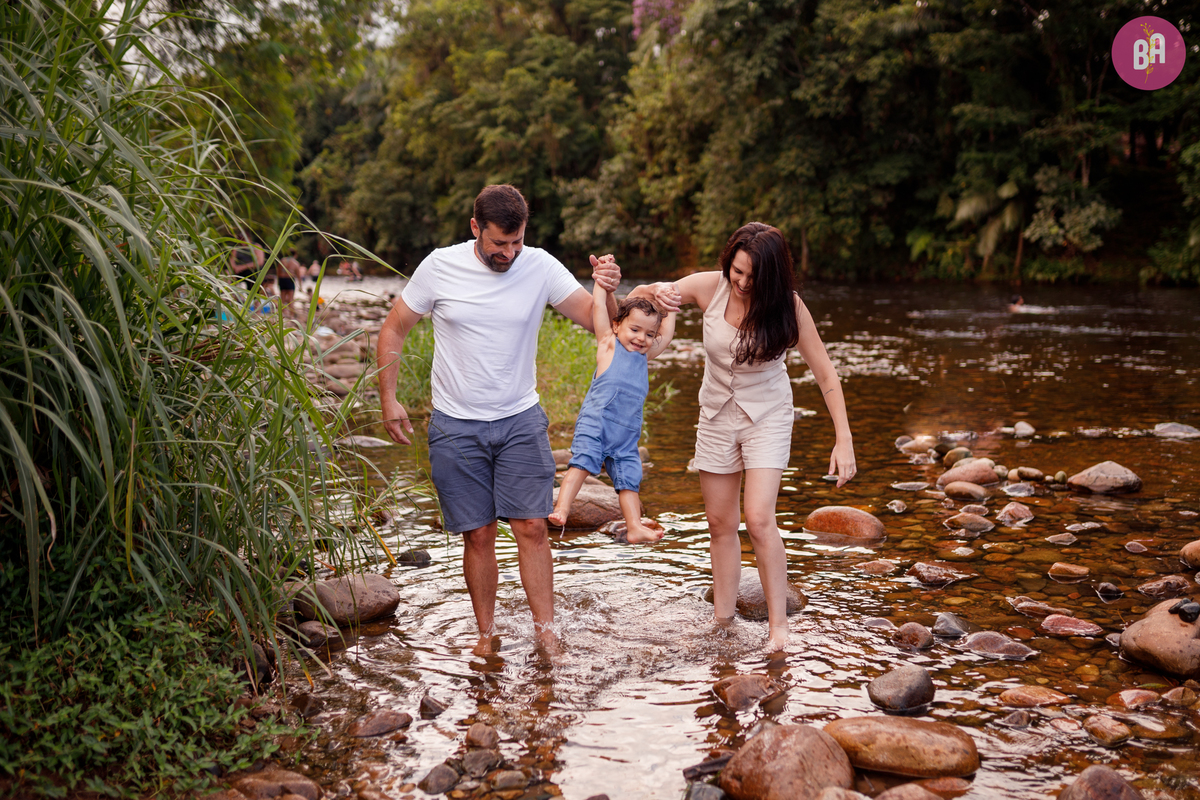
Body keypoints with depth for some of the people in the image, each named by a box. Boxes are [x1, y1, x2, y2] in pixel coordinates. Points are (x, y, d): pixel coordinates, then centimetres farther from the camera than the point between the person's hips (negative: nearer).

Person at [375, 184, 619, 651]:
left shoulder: (540, 267, -6)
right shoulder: (440, 267, -7)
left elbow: (597, 321, -8)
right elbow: (393, 331, 3)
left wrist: (606, 291, -30)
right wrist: (388, 399, -2)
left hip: (521, 420, 1)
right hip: (456, 426, 0)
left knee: (532, 528, -4)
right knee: (478, 535, 3)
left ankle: (545, 632, 6)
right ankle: (487, 636, 17)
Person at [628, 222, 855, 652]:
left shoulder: (787, 306, -20)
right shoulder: (709, 287, -15)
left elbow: (825, 374, -14)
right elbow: (635, 298, -5)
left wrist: (844, 440, -19)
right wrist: (657, 293, -30)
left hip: (767, 416, -3)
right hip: (716, 415, 3)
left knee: (758, 519, -16)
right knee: (720, 522, 8)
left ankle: (778, 624, -5)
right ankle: (722, 620, 18)